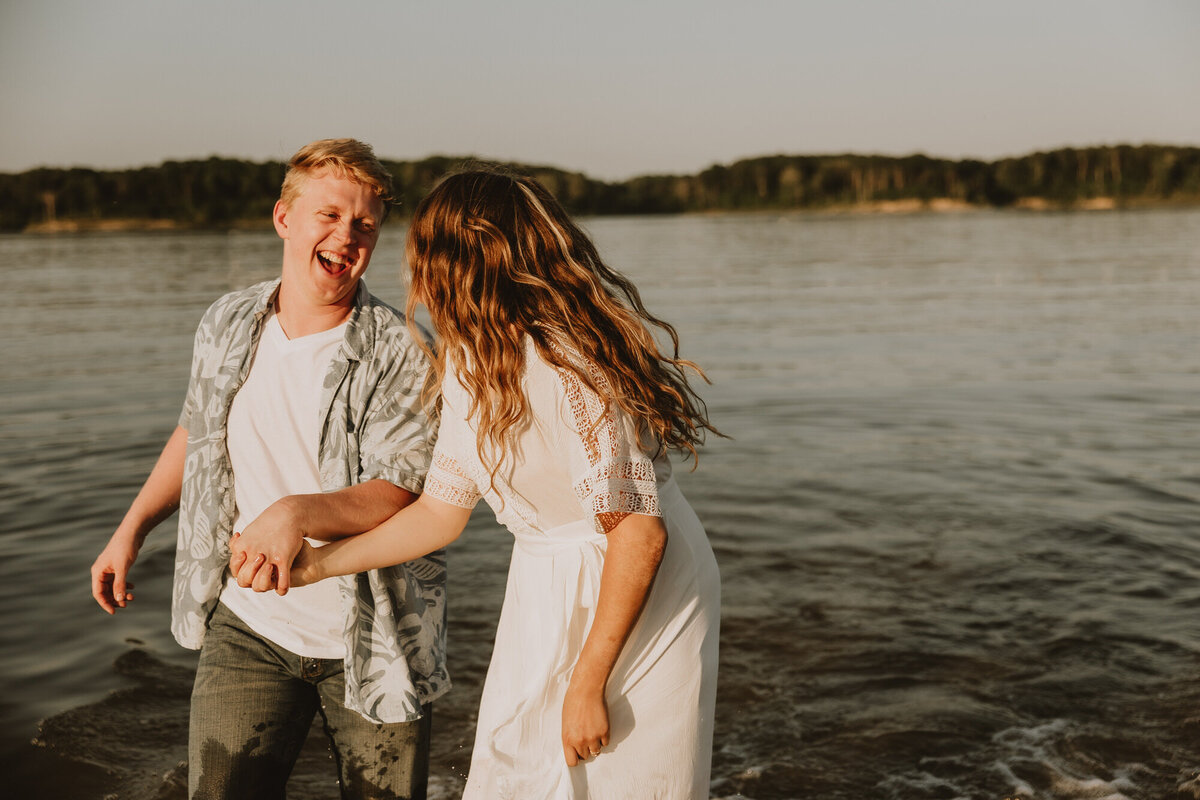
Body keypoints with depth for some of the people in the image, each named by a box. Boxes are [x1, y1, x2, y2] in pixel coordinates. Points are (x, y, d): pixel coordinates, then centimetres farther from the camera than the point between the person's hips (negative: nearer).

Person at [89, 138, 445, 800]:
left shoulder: (399, 354, -14)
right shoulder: (227, 325, 1)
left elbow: (402, 494, -21)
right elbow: (196, 431, 19)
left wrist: (298, 512, -37)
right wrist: (131, 529, 20)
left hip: (370, 643, -3)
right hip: (248, 628, 3)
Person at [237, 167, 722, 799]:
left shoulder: (564, 362, -26)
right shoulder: (471, 361, 2)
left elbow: (641, 532, -26)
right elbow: (442, 510, 6)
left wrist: (590, 683, -20)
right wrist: (314, 565, 3)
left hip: (636, 601, -8)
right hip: (545, 596, 8)